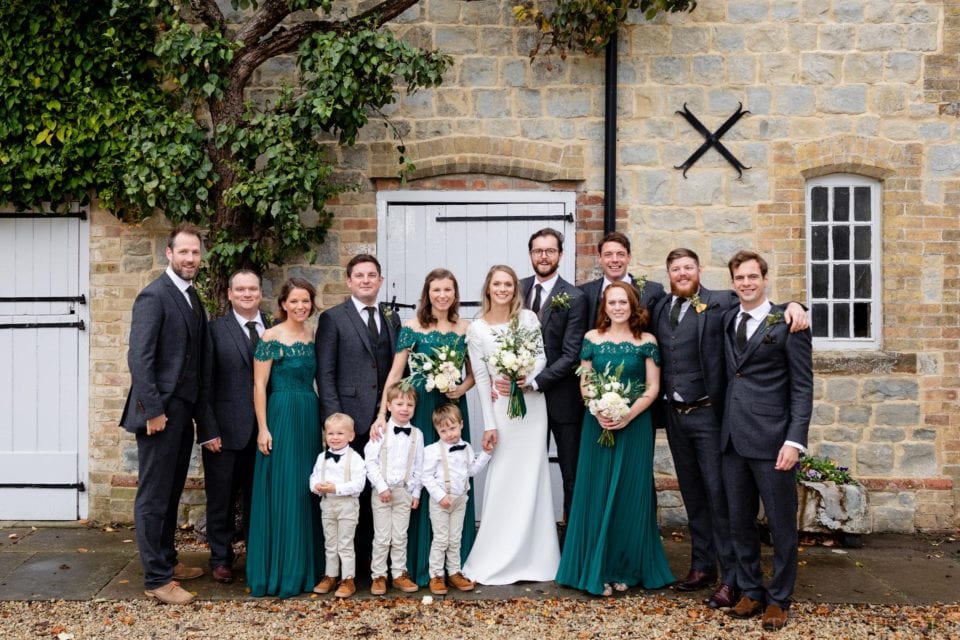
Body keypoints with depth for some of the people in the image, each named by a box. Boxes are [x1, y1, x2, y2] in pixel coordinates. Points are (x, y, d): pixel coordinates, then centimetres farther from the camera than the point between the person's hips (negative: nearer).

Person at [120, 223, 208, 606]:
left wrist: (197, 409, 13)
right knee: (153, 496, 1)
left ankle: (167, 561, 29)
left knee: (172, 493, 17)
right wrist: (153, 411, -19)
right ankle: (156, 578, 8)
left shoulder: (192, 297, 13)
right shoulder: (154, 295, -13)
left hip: (183, 412, 8)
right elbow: (139, 357, -18)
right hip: (160, 412, -8)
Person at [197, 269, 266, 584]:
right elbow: (204, 384, -5)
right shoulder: (215, 329, -2)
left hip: (264, 429, 2)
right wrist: (208, 430, -11)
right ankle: (221, 559, 25)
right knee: (221, 499, 10)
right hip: (225, 430, -2)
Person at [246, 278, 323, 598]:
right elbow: (259, 385, -9)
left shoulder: (314, 337, 10)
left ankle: (305, 567, 21)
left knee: (308, 493, 10)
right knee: (281, 493, -3)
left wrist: (323, 422, 12)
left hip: (310, 419, 6)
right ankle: (278, 572, 8)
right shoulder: (271, 337, -7)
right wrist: (263, 428, -13)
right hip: (281, 417, -6)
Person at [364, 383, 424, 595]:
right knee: (382, 536, 4)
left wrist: (416, 492, 4)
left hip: (404, 491, 2)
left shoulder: (417, 434, 2)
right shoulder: (381, 431, -6)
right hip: (381, 490, -2)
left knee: (400, 537, 9)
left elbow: (419, 466, 6)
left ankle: (399, 574, 20)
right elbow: (370, 461, -9)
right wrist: (382, 487, -14)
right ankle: (378, 576, 14)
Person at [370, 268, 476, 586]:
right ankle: (421, 563, 12)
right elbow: (395, 373, -5)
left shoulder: (465, 328, 7)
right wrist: (382, 414, -12)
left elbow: (473, 371, 15)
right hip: (420, 408, -3)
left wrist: (463, 388, -7)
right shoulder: (412, 327, -2)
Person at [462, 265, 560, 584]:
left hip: (532, 404, 1)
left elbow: (541, 356, 2)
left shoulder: (528, 318, 0)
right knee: (501, 481, 3)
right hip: (501, 407, 0)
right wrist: (489, 424, -5)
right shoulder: (476, 329, -1)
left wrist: (529, 378, -20)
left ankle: (531, 556, 17)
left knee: (531, 478, 5)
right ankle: (496, 558, 15)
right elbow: (481, 377, -3)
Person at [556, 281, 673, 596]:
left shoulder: (646, 341, 1)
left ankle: (625, 569, 18)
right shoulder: (592, 338, 4)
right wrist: (599, 412, -13)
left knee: (630, 495, 5)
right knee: (596, 495, 3)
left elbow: (653, 387, -2)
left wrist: (628, 415, -15)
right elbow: (584, 383, 4)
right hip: (597, 424, 1)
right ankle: (598, 569, 13)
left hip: (635, 425, -1)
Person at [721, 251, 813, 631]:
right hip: (733, 439, 5)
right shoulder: (727, 320, 12)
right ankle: (751, 592, 27)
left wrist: (795, 440, -14)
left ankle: (779, 599, 20)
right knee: (740, 522, 13)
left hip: (772, 440, -5)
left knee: (781, 524, 5)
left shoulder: (787, 323, -5)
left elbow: (802, 386, -7)